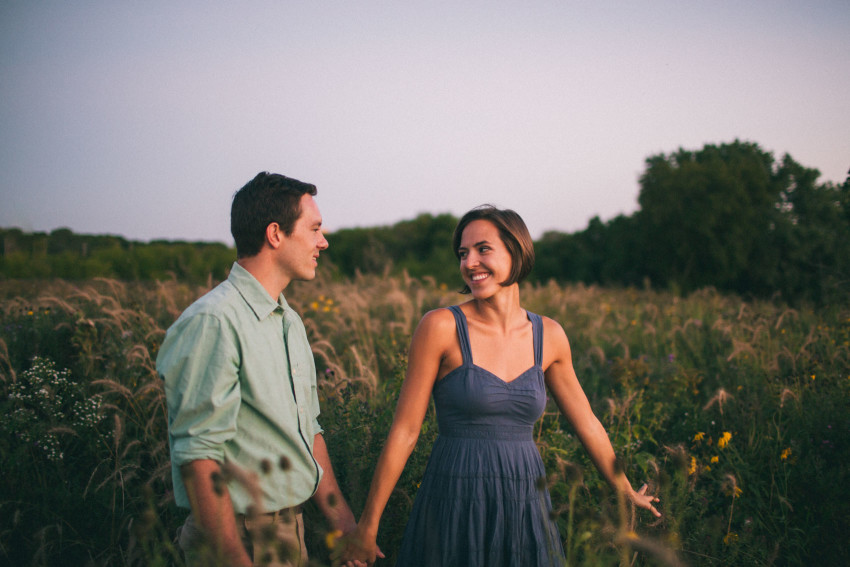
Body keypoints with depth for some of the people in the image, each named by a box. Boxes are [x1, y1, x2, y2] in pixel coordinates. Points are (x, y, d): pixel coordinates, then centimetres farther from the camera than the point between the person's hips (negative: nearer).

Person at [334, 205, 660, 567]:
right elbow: (404, 431, -6)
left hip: (524, 507, 4)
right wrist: (367, 526, -4)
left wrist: (626, 493, 27)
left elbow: (585, 422, 16)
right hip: (456, 506, -3)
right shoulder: (441, 327, -8)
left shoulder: (549, 336, 4)